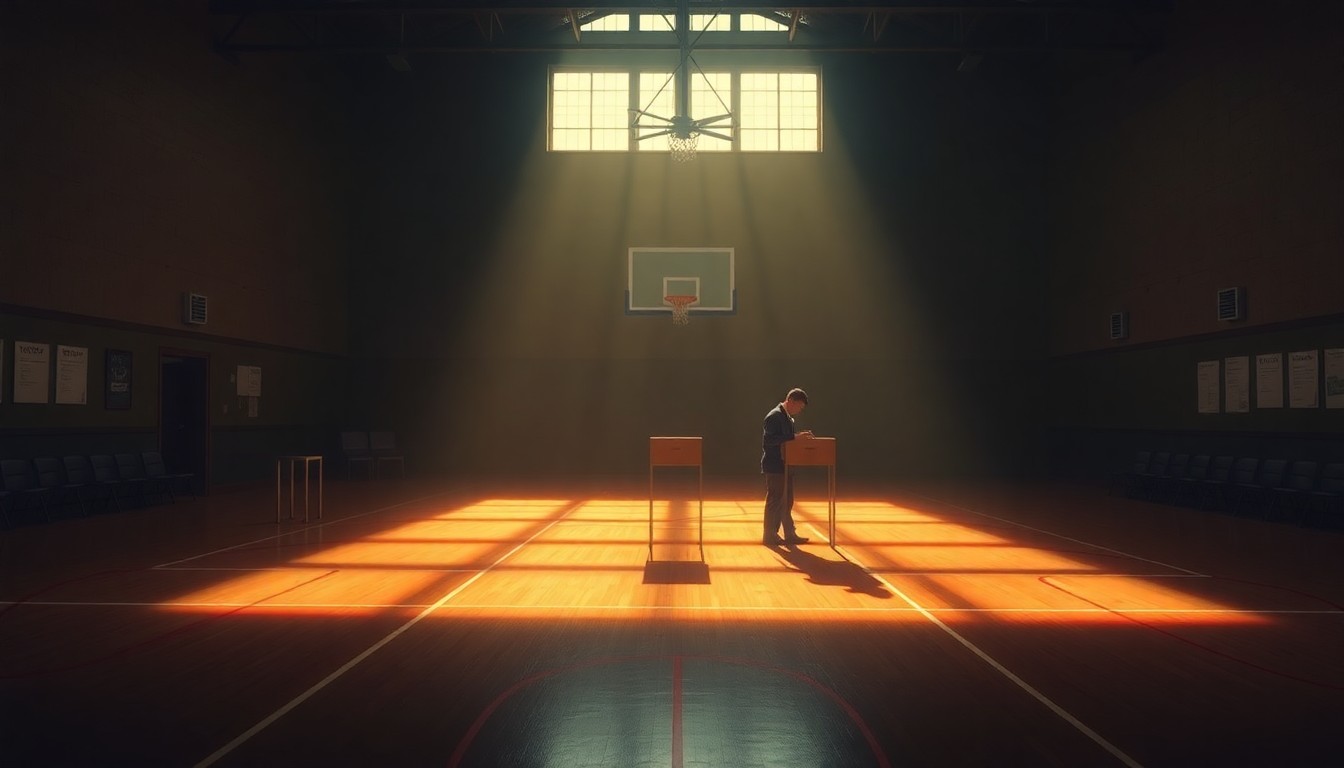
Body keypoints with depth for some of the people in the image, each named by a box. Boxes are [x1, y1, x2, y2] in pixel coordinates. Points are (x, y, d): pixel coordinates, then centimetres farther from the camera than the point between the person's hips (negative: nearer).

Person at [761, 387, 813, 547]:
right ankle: (770, 536, 7)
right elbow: (770, 440, -25)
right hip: (775, 466, -10)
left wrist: (800, 437, 2)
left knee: (786, 502, 14)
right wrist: (794, 437, -28)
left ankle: (790, 534, 21)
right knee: (775, 501, -2)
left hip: (785, 466, 10)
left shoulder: (787, 417, 13)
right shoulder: (774, 416, -16)